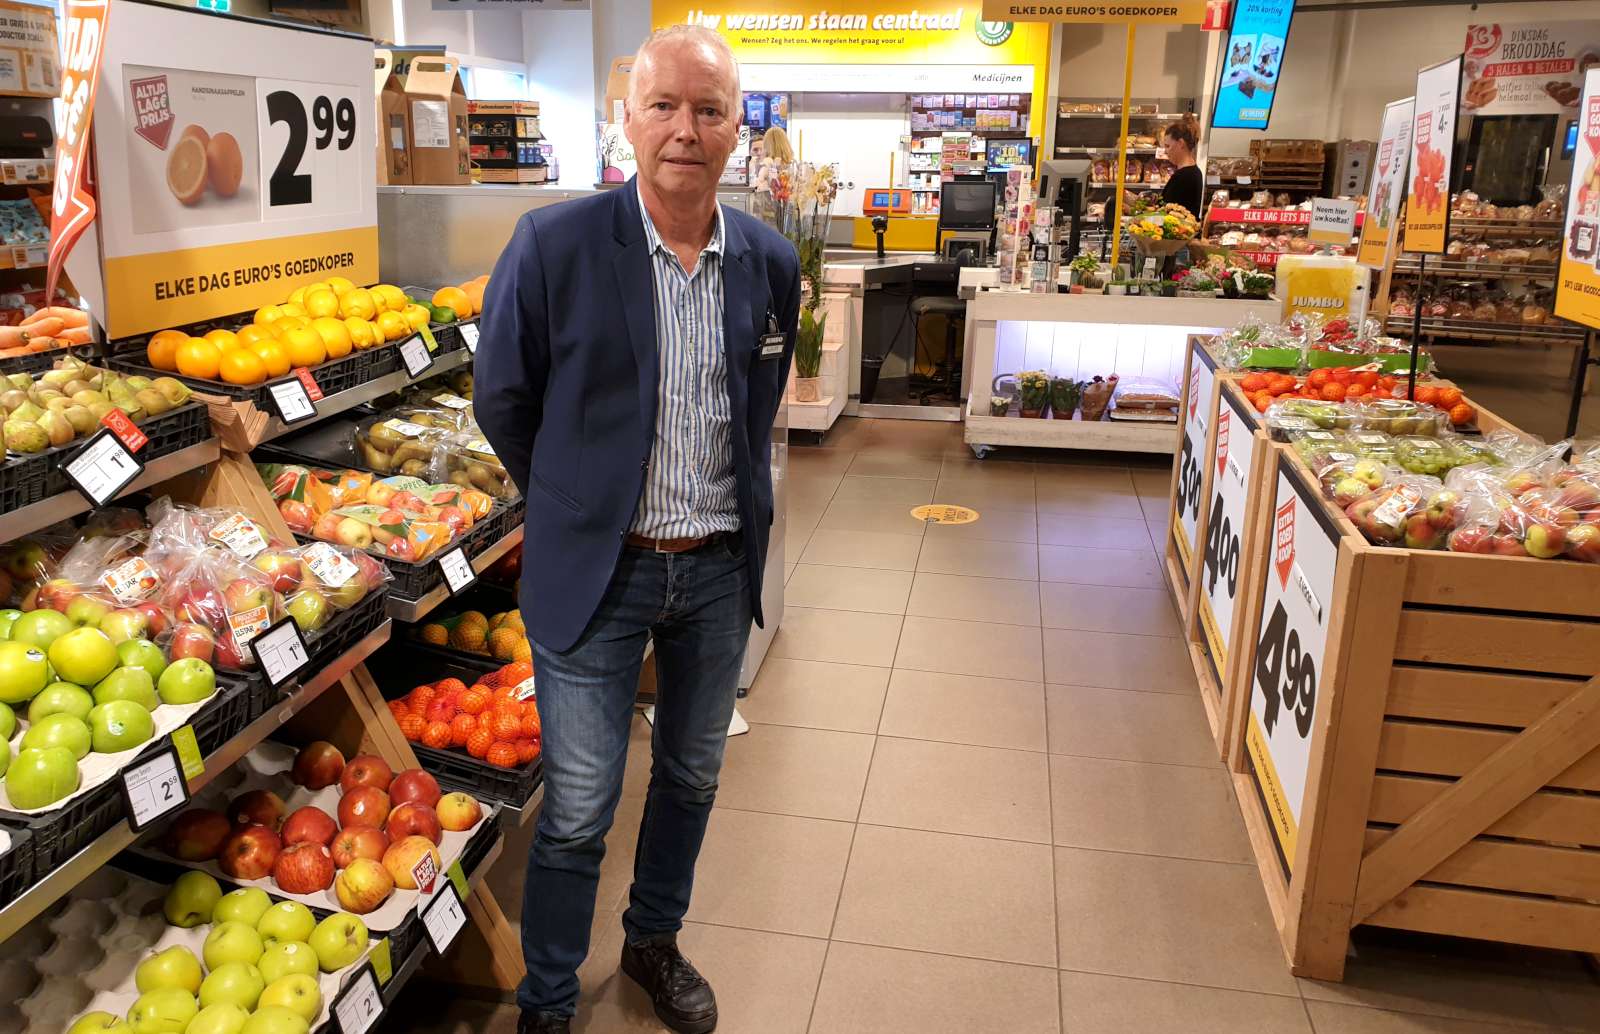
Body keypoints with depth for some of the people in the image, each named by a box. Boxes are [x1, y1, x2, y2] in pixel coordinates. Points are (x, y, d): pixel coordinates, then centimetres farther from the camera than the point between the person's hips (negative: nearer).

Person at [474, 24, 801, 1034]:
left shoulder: (770, 261, -1)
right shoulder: (555, 245, -13)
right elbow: (502, 403, -1)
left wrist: (734, 505, 13)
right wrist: (579, 506, 8)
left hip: (720, 569, 4)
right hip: (598, 571, -4)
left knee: (691, 778, 20)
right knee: (577, 814, 6)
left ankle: (655, 942, 45)